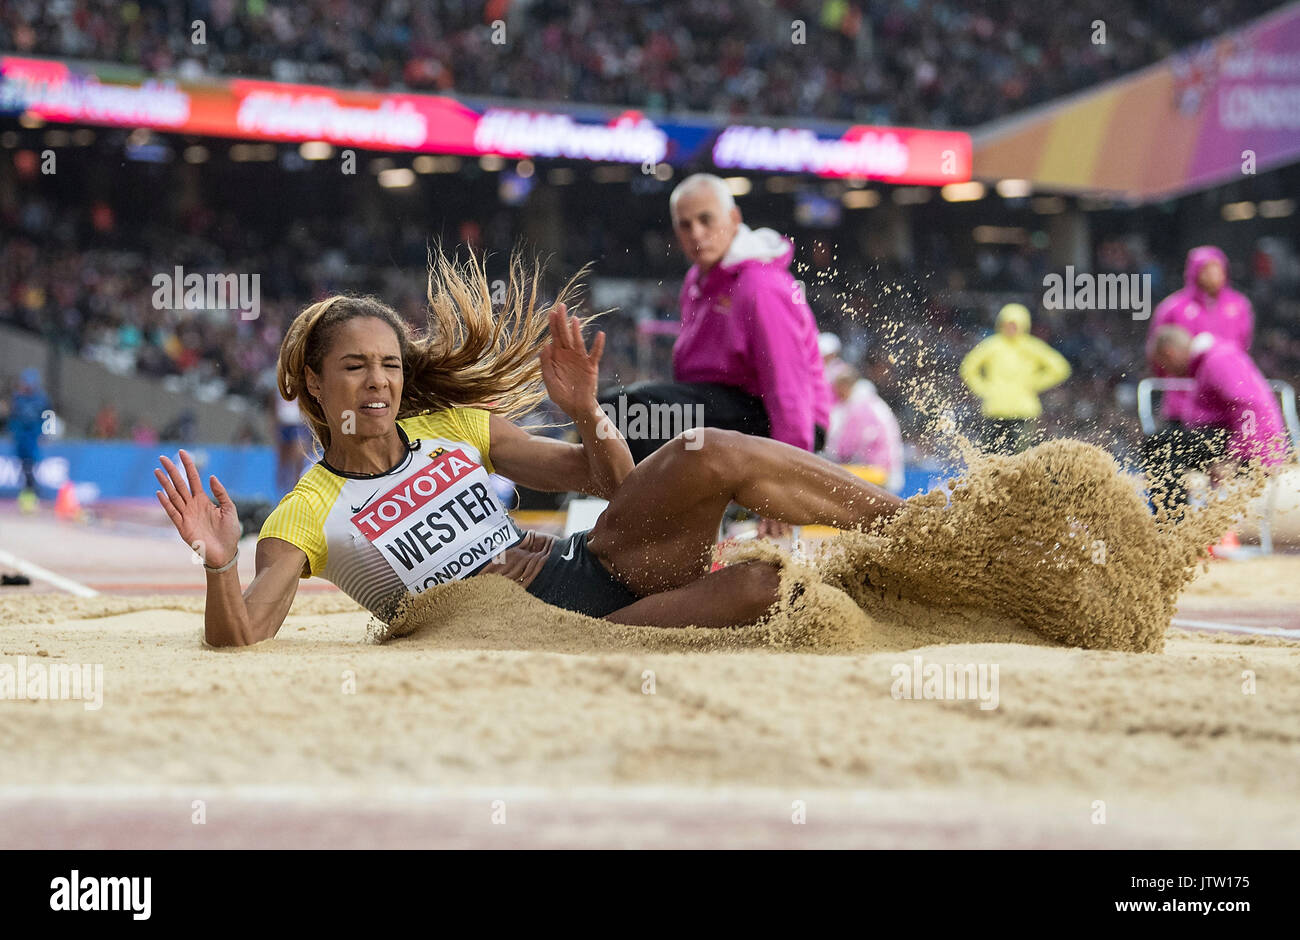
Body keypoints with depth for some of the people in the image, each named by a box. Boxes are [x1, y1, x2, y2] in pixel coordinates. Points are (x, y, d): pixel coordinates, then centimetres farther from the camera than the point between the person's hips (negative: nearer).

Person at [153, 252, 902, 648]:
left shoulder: (454, 428, 13)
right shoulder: (306, 516, -2)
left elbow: (610, 482, 15)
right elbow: (240, 636, -16)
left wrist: (585, 410, -5)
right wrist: (220, 565, -36)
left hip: (593, 572, 6)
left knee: (706, 456, -22)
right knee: (760, 587, -29)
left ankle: (913, 524, -13)